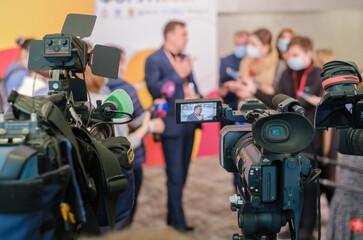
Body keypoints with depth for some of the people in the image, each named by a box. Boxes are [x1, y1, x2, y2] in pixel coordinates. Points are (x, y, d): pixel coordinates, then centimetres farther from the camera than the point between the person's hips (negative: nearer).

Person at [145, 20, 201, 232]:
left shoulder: (184, 59, 15)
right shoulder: (154, 60, -8)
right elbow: (154, 89, -19)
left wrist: (197, 96, 2)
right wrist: (178, 75, -21)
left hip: (189, 124, 8)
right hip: (172, 125, -7)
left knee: (182, 174, 14)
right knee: (175, 175, -3)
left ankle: (173, 215, 28)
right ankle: (178, 220, 10)